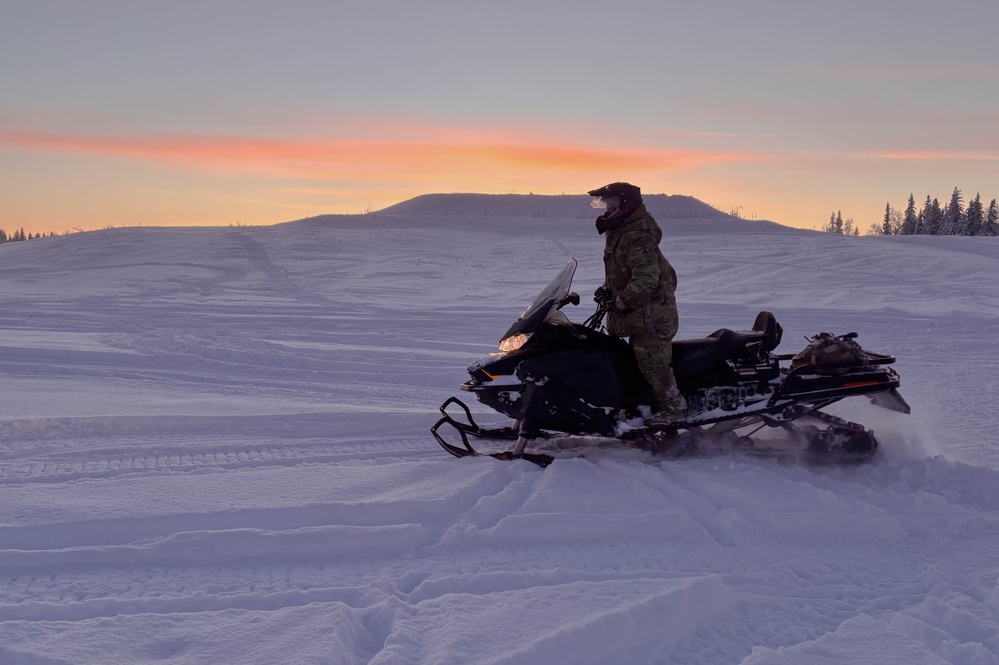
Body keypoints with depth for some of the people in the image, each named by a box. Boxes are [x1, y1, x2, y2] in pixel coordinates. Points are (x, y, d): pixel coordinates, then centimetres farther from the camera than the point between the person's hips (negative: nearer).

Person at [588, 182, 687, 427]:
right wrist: (608, 290, 5)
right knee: (641, 361, 21)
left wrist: (620, 301, -25)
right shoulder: (621, 234, 10)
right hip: (641, 315, 11)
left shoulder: (636, 239, -24)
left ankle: (674, 407, 10)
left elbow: (647, 278, -32)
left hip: (652, 315, -11)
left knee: (653, 364, -3)